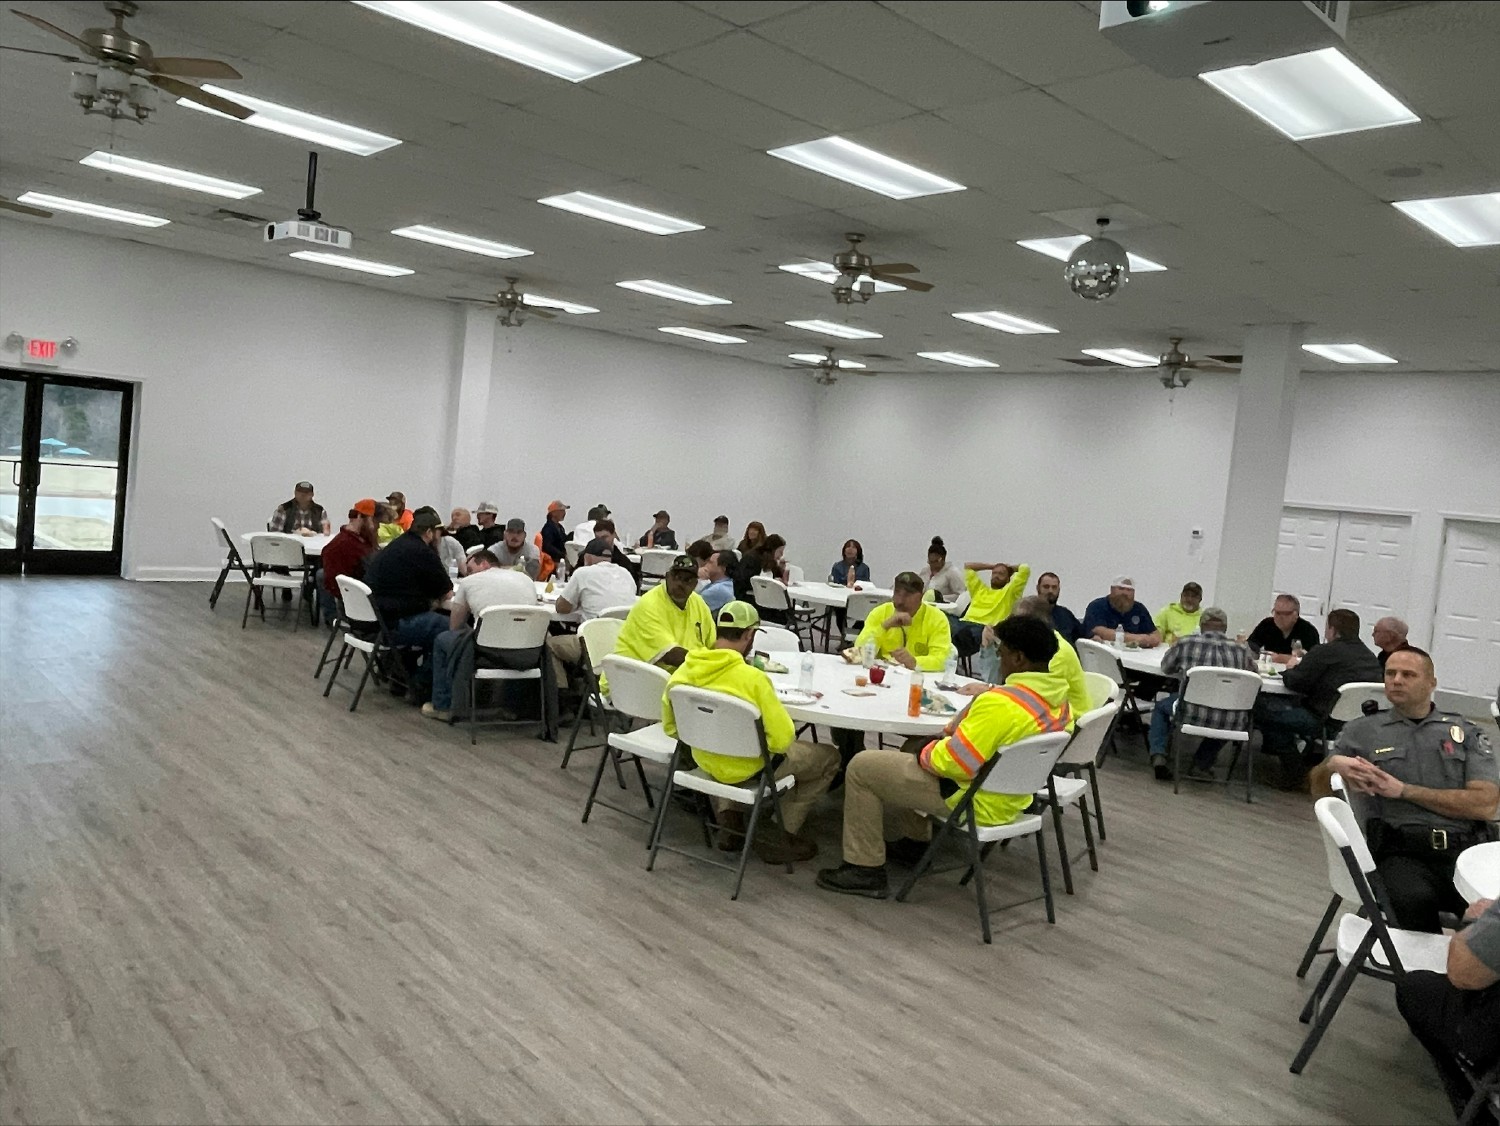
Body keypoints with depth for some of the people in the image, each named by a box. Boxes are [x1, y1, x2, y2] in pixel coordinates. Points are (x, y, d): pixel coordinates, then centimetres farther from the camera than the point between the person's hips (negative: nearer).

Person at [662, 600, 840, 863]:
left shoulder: (683, 673, -10)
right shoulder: (752, 677, -27)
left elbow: (670, 728, 4)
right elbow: (782, 740, -24)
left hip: (705, 763, 6)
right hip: (748, 770, -6)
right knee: (828, 757, 15)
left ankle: (728, 815, 21)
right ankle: (780, 837, 11)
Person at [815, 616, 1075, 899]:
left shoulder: (1002, 703, -31)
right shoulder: (1059, 698, -2)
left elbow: (953, 763, -27)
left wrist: (926, 753, -6)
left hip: (977, 804, -9)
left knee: (862, 767, -1)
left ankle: (865, 869, 6)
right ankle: (916, 838, 32)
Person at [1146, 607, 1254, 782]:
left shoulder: (1186, 642, 1)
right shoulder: (1242, 649, 4)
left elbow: (1166, 667, 20)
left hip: (1192, 715, -1)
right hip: (1231, 724, 1)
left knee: (1161, 706, 30)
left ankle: (1158, 756, 13)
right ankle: (1201, 765, 31)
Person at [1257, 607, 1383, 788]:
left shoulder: (1325, 652, -13)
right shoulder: (1371, 657, 10)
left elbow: (1295, 682, -12)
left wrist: (1290, 670, 11)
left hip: (1323, 720, -9)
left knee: (1261, 704, -1)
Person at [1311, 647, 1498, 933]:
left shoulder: (1466, 732, 17)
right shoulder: (1362, 730, 17)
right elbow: (1319, 788, 19)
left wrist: (1403, 790, -3)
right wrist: (1333, 764, -4)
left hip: (1464, 848, 1)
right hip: (1401, 852, 0)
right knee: (1414, 900, -34)